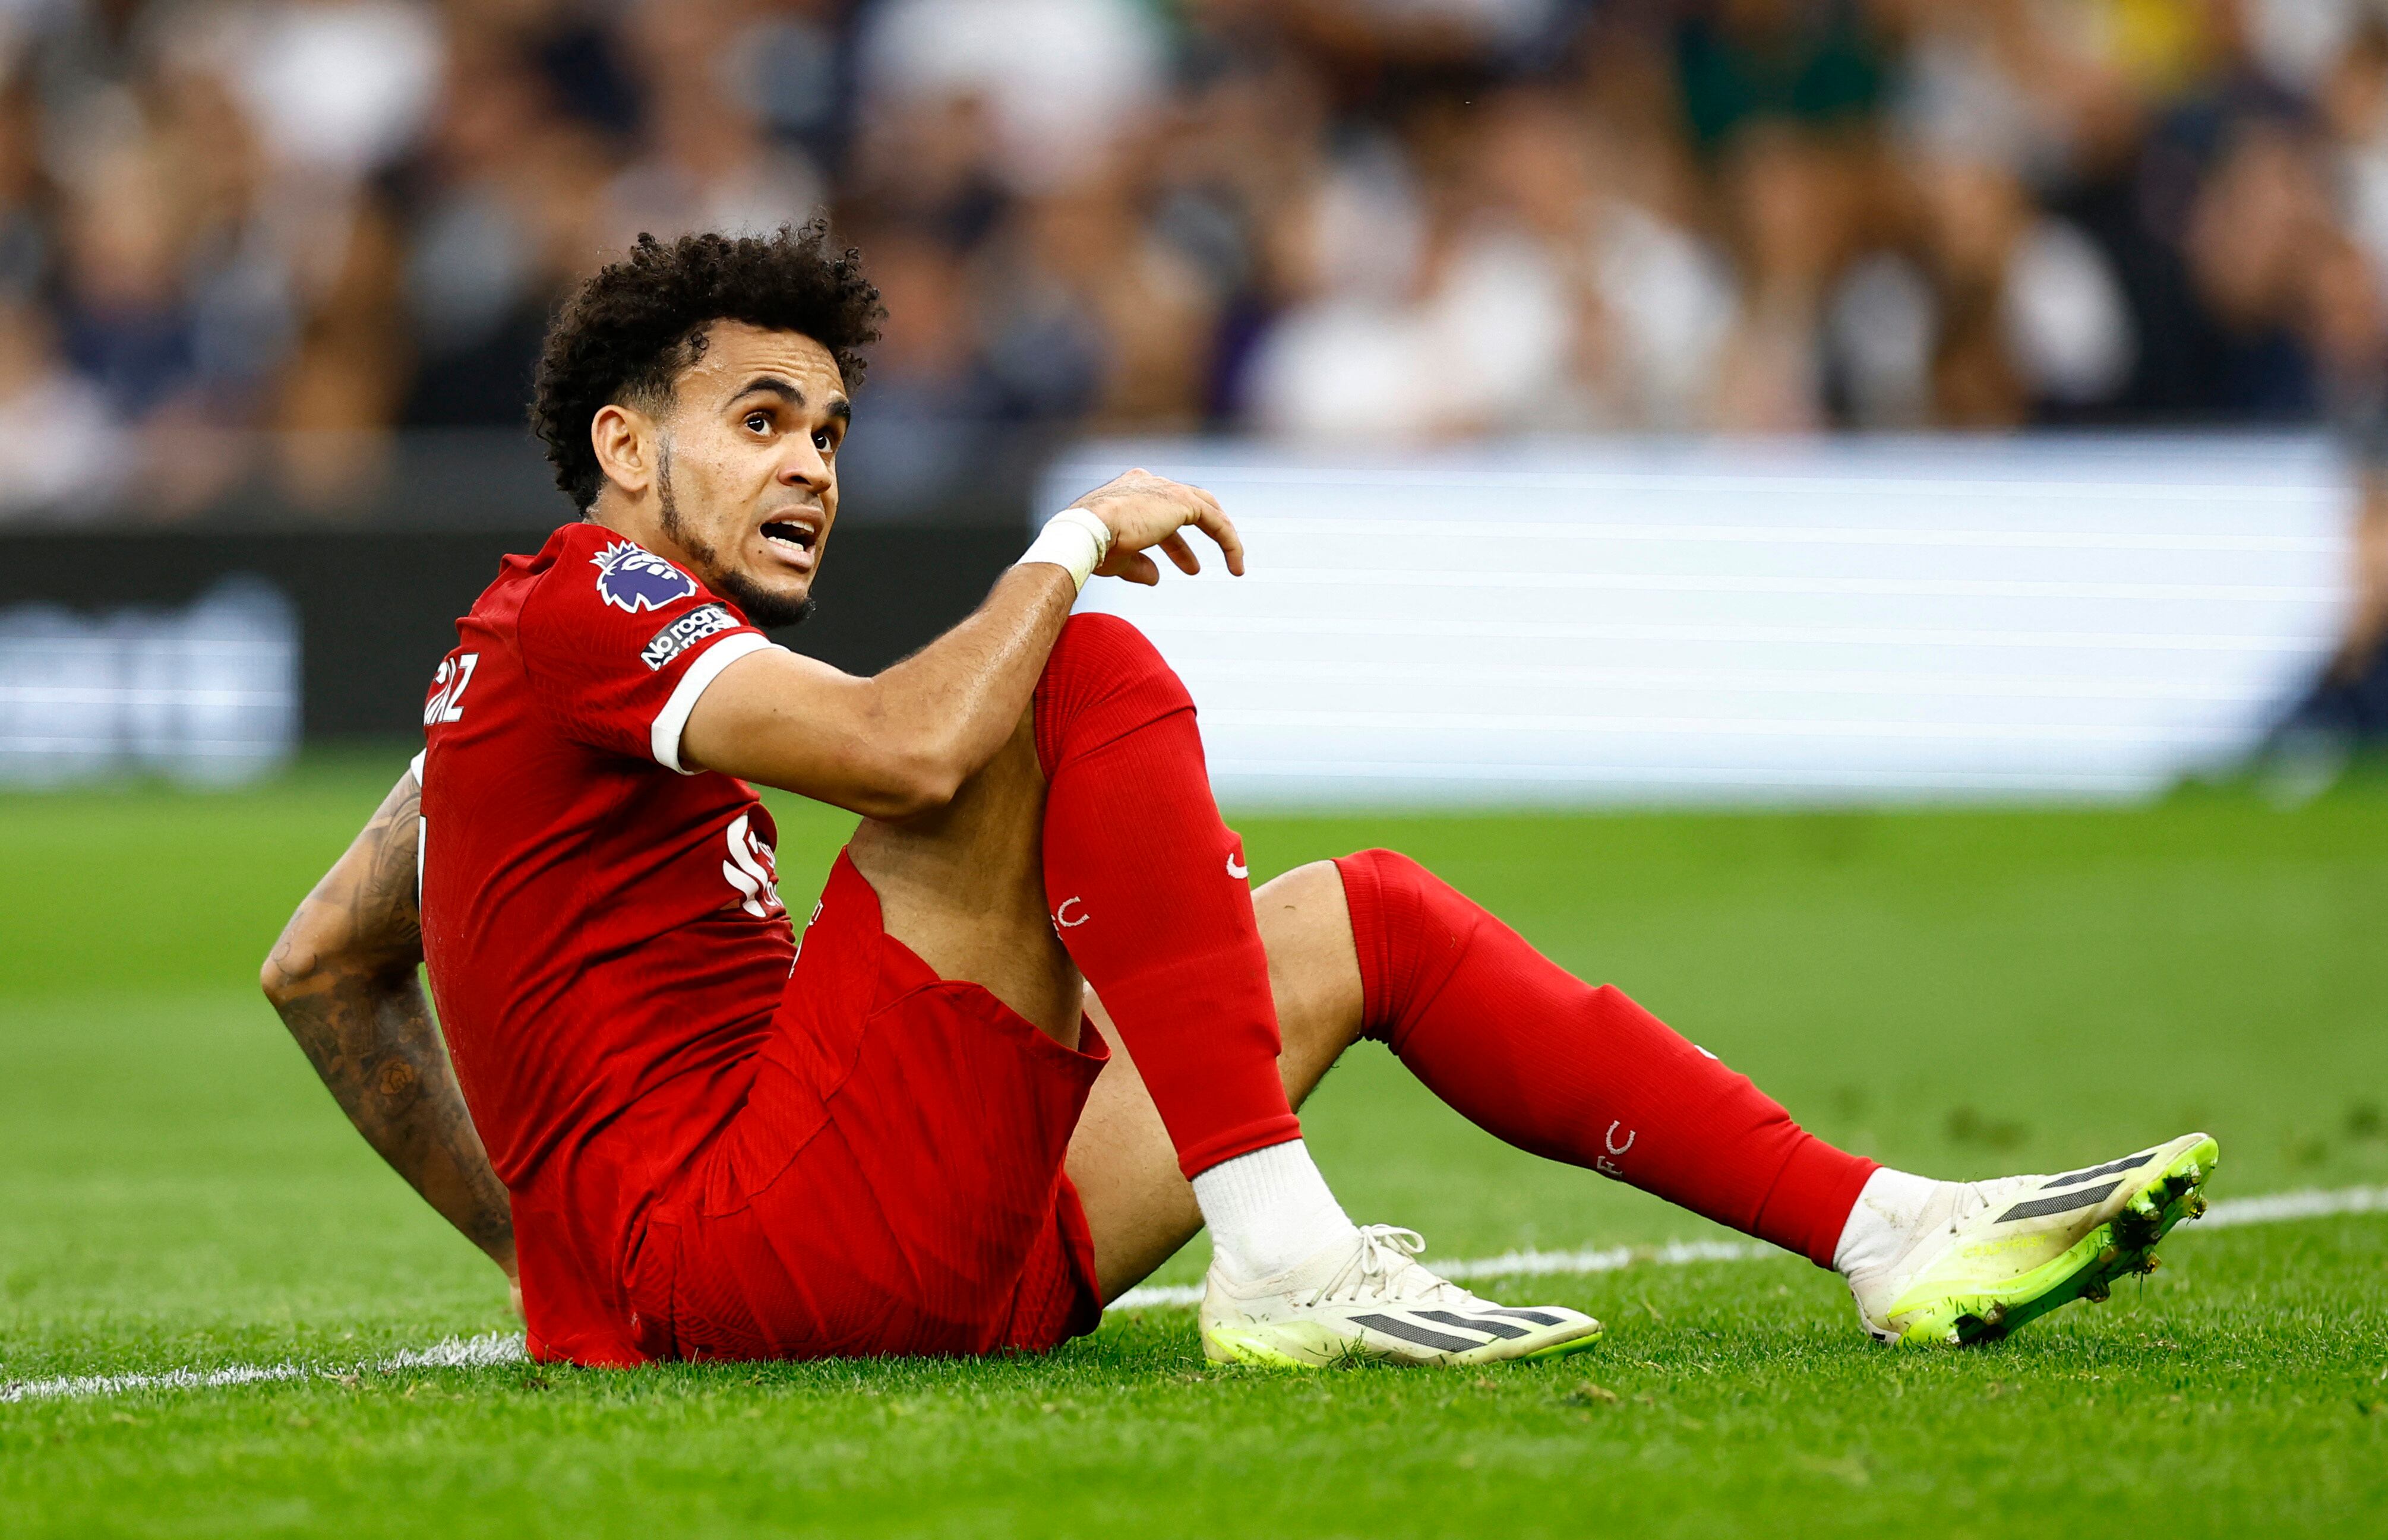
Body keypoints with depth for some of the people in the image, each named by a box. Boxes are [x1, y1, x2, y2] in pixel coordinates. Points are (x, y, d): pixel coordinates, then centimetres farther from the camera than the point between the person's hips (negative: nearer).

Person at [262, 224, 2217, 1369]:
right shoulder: (587, 605, -6)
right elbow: (906, 746, -23)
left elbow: (319, 969, 33)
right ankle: (1284, 1261, -25)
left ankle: (1893, 1232, 3)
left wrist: (534, 1229, 32)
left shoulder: (535, 659, 25)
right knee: (1099, 676, -17)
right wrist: (1076, 541, -7)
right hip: (766, 1250, -10)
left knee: (1367, 918, 12)